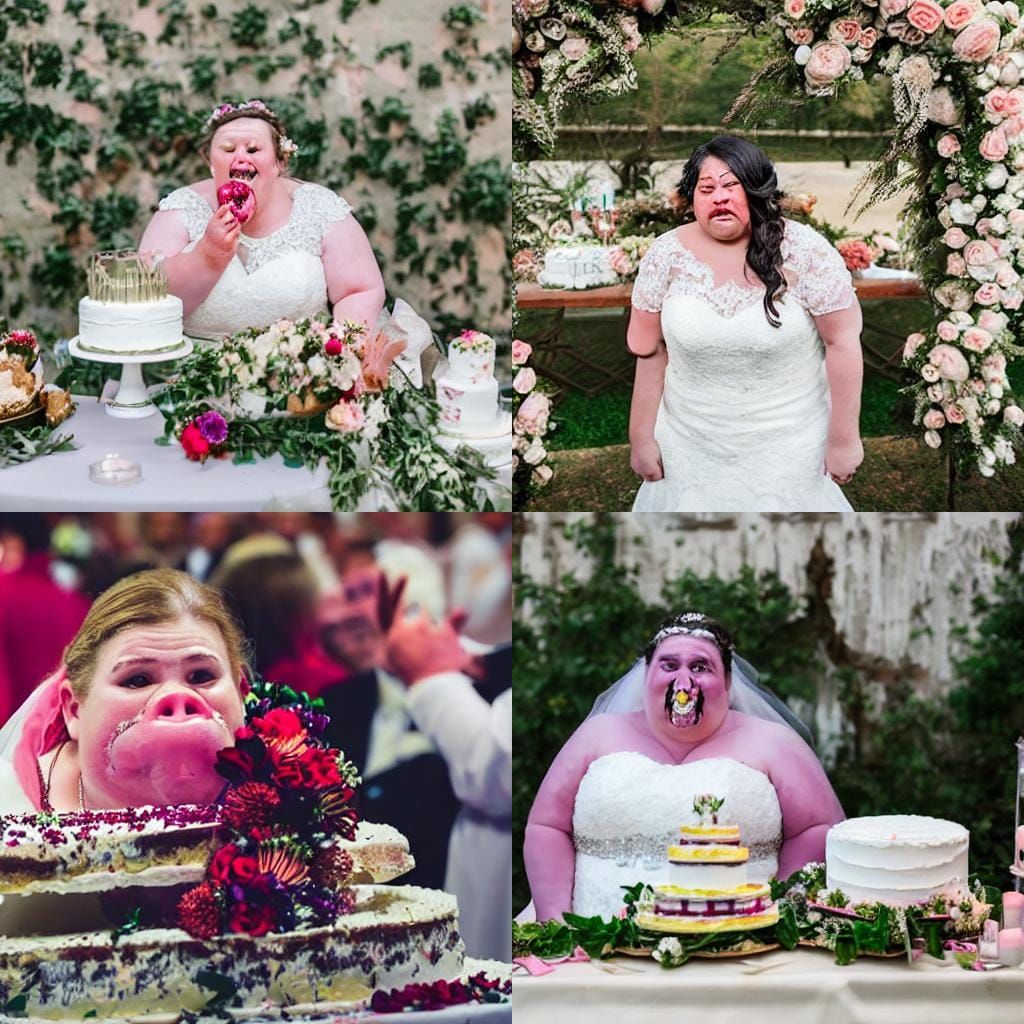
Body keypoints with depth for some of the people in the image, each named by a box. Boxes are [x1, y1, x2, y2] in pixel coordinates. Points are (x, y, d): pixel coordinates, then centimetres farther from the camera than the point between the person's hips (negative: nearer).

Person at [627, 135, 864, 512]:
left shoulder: (803, 251, -15)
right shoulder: (667, 255, -8)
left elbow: (842, 342, -12)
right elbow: (650, 352, -1)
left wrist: (844, 438, -11)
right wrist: (641, 436, 3)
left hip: (785, 448, -2)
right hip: (692, 446, 2)